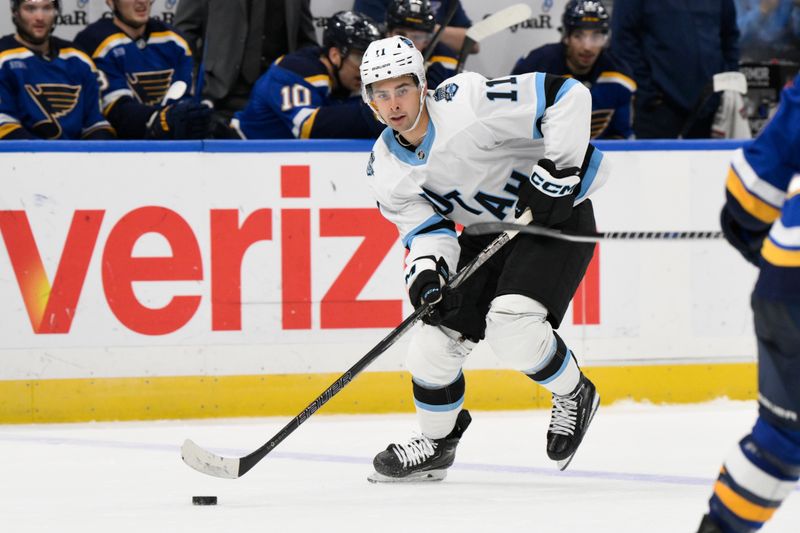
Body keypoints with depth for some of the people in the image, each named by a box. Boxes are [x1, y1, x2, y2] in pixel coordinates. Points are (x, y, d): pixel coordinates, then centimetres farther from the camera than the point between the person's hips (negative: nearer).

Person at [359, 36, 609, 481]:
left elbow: (567, 95, -26)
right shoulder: (386, 170, -5)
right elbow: (426, 227, -4)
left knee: (511, 323, -26)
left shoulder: (466, 103, -26)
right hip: (489, 234, 7)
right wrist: (426, 270, -26)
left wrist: (559, 172, -27)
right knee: (437, 337, 0)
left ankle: (574, 395, 1)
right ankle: (436, 443, 25)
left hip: (555, 215, -7)